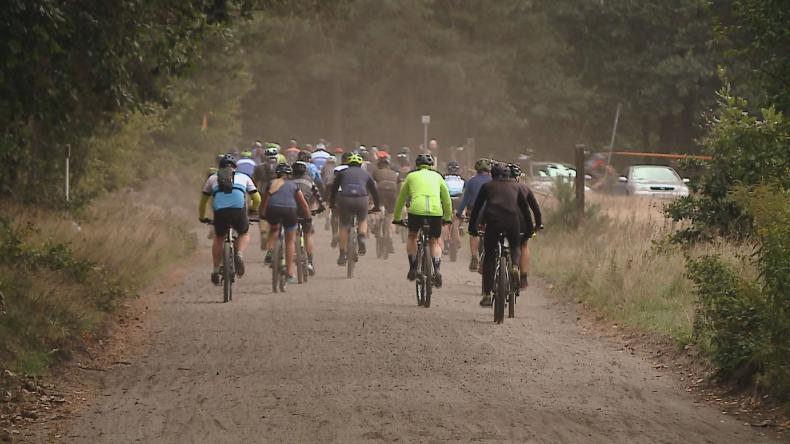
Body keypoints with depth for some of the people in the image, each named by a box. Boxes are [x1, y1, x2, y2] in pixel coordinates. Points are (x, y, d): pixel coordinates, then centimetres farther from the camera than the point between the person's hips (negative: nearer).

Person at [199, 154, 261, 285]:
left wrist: (202, 217, 49)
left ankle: (216, 270, 22)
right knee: (244, 234, 28)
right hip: (239, 212, -1)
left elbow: (203, 201, 33)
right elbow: (257, 199, 29)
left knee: (218, 239, 27)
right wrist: (253, 210, 49)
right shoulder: (243, 177, 27)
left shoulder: (213, 178, 28)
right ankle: (239, 254, 0)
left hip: (220, 213, 1)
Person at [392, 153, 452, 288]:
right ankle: (437, 270, -3)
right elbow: (447, 199, 30)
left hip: (416, 209, -1)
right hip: (435, 211, 1)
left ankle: (413, 268, 22)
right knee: (435, 242, 18)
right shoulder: (437, 177, 23)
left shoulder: (411, 176, 22)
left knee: (412, 236, 26)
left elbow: (401, 199, 30)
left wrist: (396, 218, 41)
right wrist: (448, 217, 44)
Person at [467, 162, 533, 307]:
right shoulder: (515, 187, 25)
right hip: (512, 221, 1)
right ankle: (515, 266, -6)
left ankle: (487, 295, 7)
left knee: (489, 256, 9)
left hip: (493, 221, -1)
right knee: (516, 246, 28)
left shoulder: (487, 186, 21)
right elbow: (525, 207, 29)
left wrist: (472, 227, 30)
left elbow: (477, 207, 22)